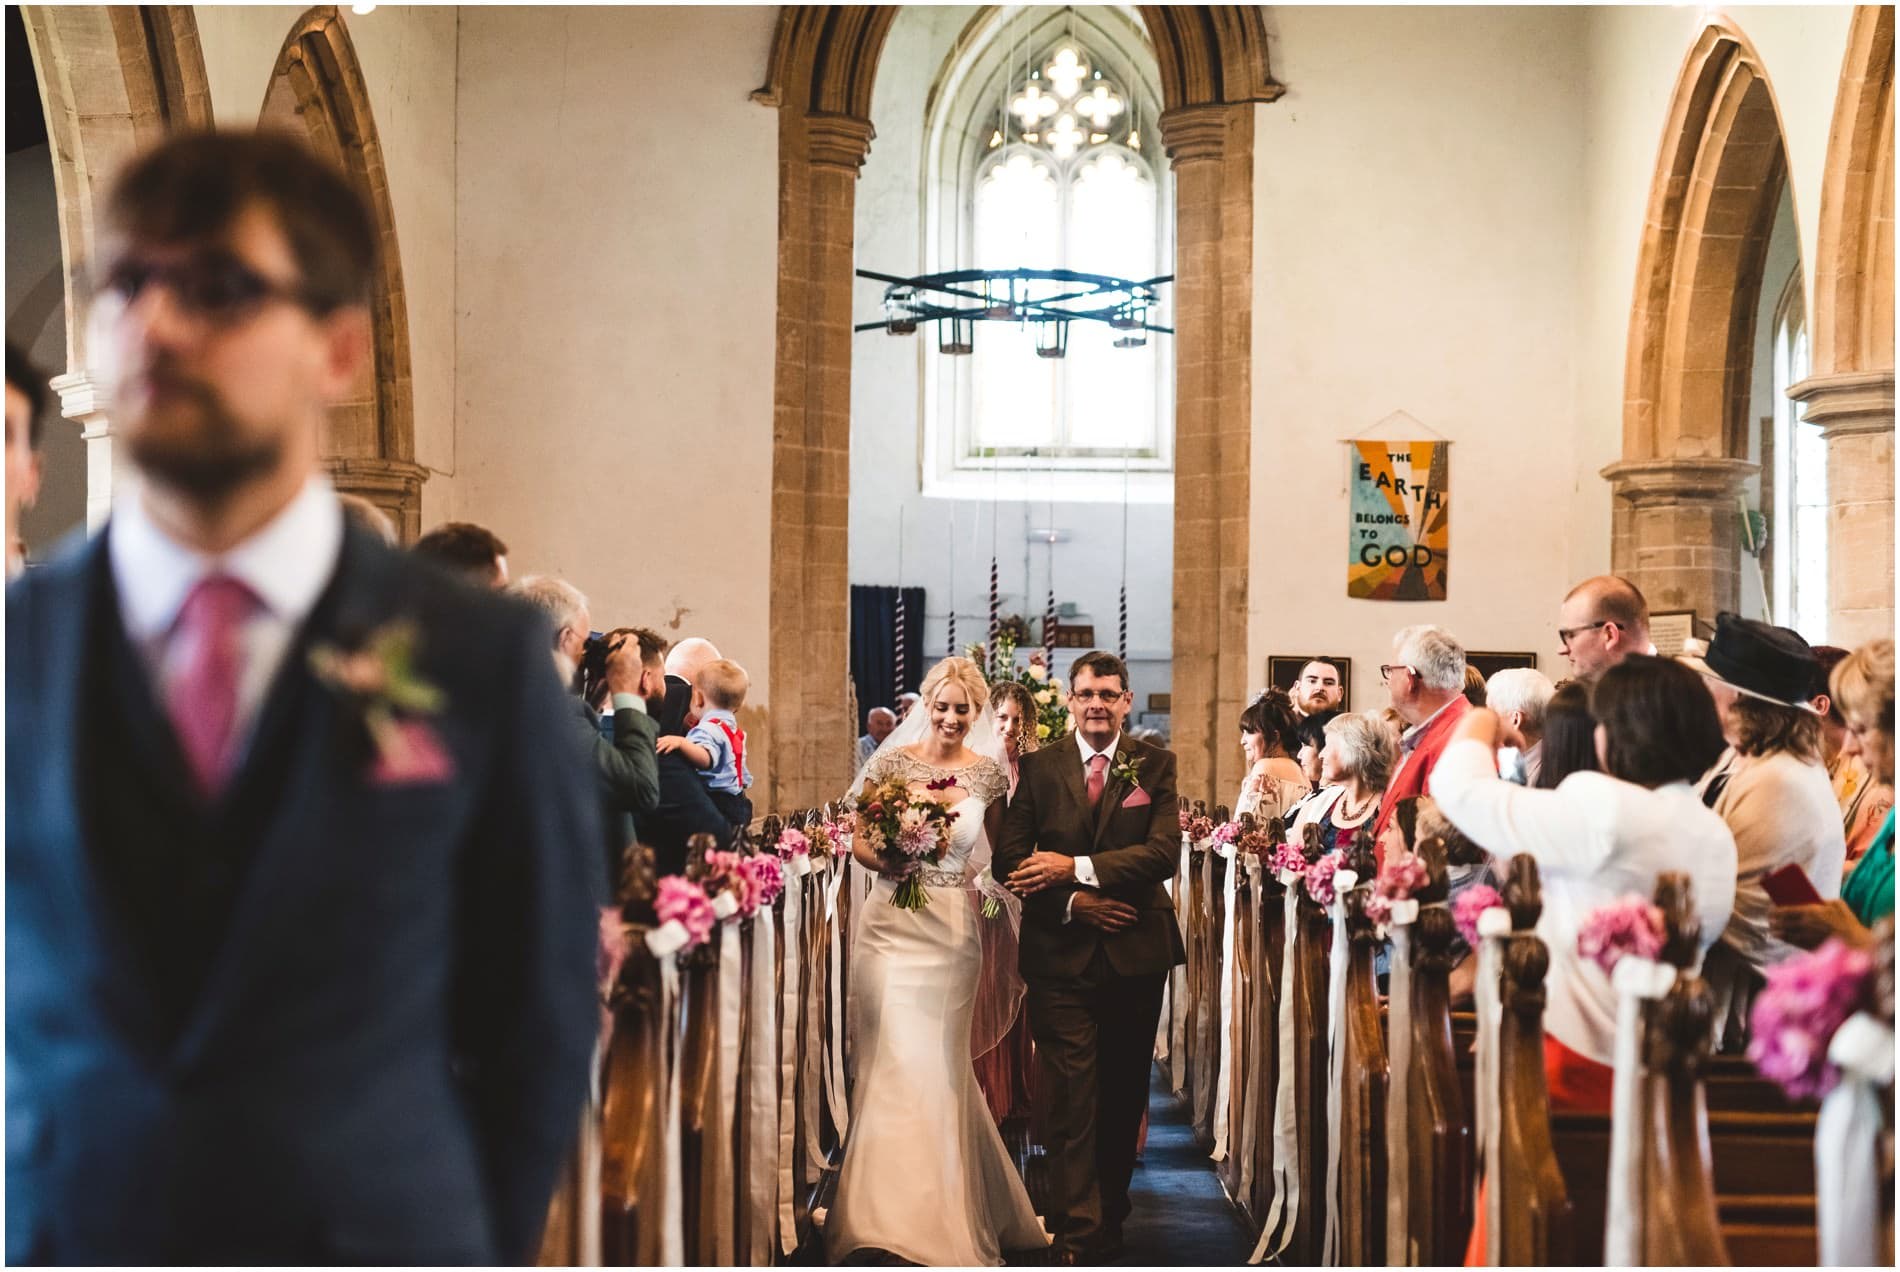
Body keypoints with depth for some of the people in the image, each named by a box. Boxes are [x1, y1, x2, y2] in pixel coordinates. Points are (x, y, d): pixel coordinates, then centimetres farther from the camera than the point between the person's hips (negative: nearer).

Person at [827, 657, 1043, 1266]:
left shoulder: (989, 773, 4)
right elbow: (857, 837, 5)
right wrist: (890, 859, -14)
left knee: (940, 1067, 5)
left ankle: (945, 1215, 18)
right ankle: (888, 1212, 9)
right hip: (891, 923, -1)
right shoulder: (892, 762, 1)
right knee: (891, 1062, -4)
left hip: (954, 928, 1)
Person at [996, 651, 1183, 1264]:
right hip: (1062, 956, -1)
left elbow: (1165, 851, -11)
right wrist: (1073, 903, -14)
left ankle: (1110, 1219, 26)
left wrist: (1077, 867, -17)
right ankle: (1076, 1232, -6)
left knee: (1124, 1096, 12)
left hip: (1136, 954, 1)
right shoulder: (1038, 767, 4)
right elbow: (1011, 859, -1)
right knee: (1070, 1098, -7)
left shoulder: (1155, 765, 3)